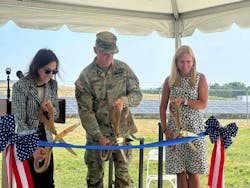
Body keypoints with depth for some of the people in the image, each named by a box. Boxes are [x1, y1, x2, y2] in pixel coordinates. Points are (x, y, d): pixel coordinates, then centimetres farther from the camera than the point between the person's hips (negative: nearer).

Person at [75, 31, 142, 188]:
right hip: (96, 134, -1)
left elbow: (137, 95, 3)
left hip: (122, 131, 2)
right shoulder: (86, 76, -8)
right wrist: (98, 136, -16)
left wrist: (124, 100, -20)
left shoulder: (124, 69, 0)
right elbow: (85, 111, -9)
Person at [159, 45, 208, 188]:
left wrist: (184, 101, -17)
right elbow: (163, 107, 9)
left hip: (195, 128, -1)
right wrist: (165, 129, 0)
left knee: (194, 173, -1)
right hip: (175, 128, 1)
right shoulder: (170, 80, 7)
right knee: (180, 173, 2)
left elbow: (203, 104, -4)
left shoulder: (200, 78, 4)